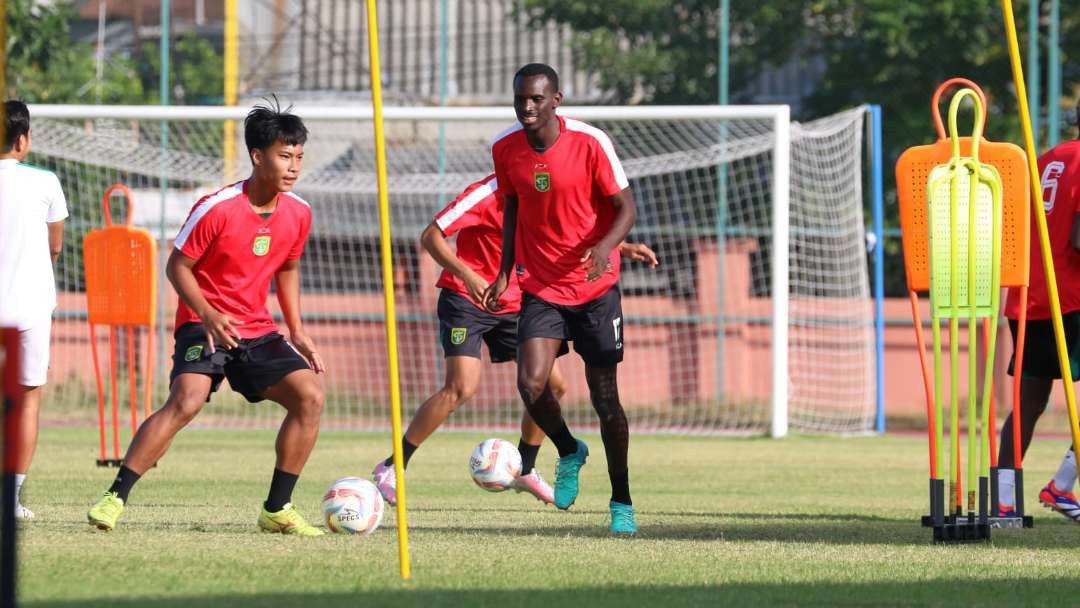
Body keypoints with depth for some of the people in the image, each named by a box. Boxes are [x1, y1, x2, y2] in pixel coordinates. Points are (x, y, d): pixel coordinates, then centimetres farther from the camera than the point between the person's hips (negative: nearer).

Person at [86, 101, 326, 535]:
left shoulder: (298, 213, 1)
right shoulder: (217, 209, -17)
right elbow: (177, 266, -9)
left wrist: (297, 332, 13)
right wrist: (207, 314, -23)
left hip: (257, 330, 6)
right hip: (204, 325, -6)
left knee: (309, 395, -12)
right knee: (187, 400, -28)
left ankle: (277, 510, -1)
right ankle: (114, 499, -22)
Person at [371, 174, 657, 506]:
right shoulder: (488, 194, -20)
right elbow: (431, 236, -20)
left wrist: (624, 249, 9)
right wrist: (466, 275, -34)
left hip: (513, 302, 7)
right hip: (466, 297, -7)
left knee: (553, 384, 2)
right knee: (462, 387, -22)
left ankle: (525, 471, 21)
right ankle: (391, 469, -13)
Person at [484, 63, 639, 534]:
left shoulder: (590, 142, -15)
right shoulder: (505, 148, -3)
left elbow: (625, 207, -10)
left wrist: (605, 246, -29)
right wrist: (505, 271, 7)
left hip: (595, 287, -2)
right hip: (540, 287, 2)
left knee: (604, 397, 0)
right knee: (531, 384, -17)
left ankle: (621, 502, 16)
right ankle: (569, 452, 15)